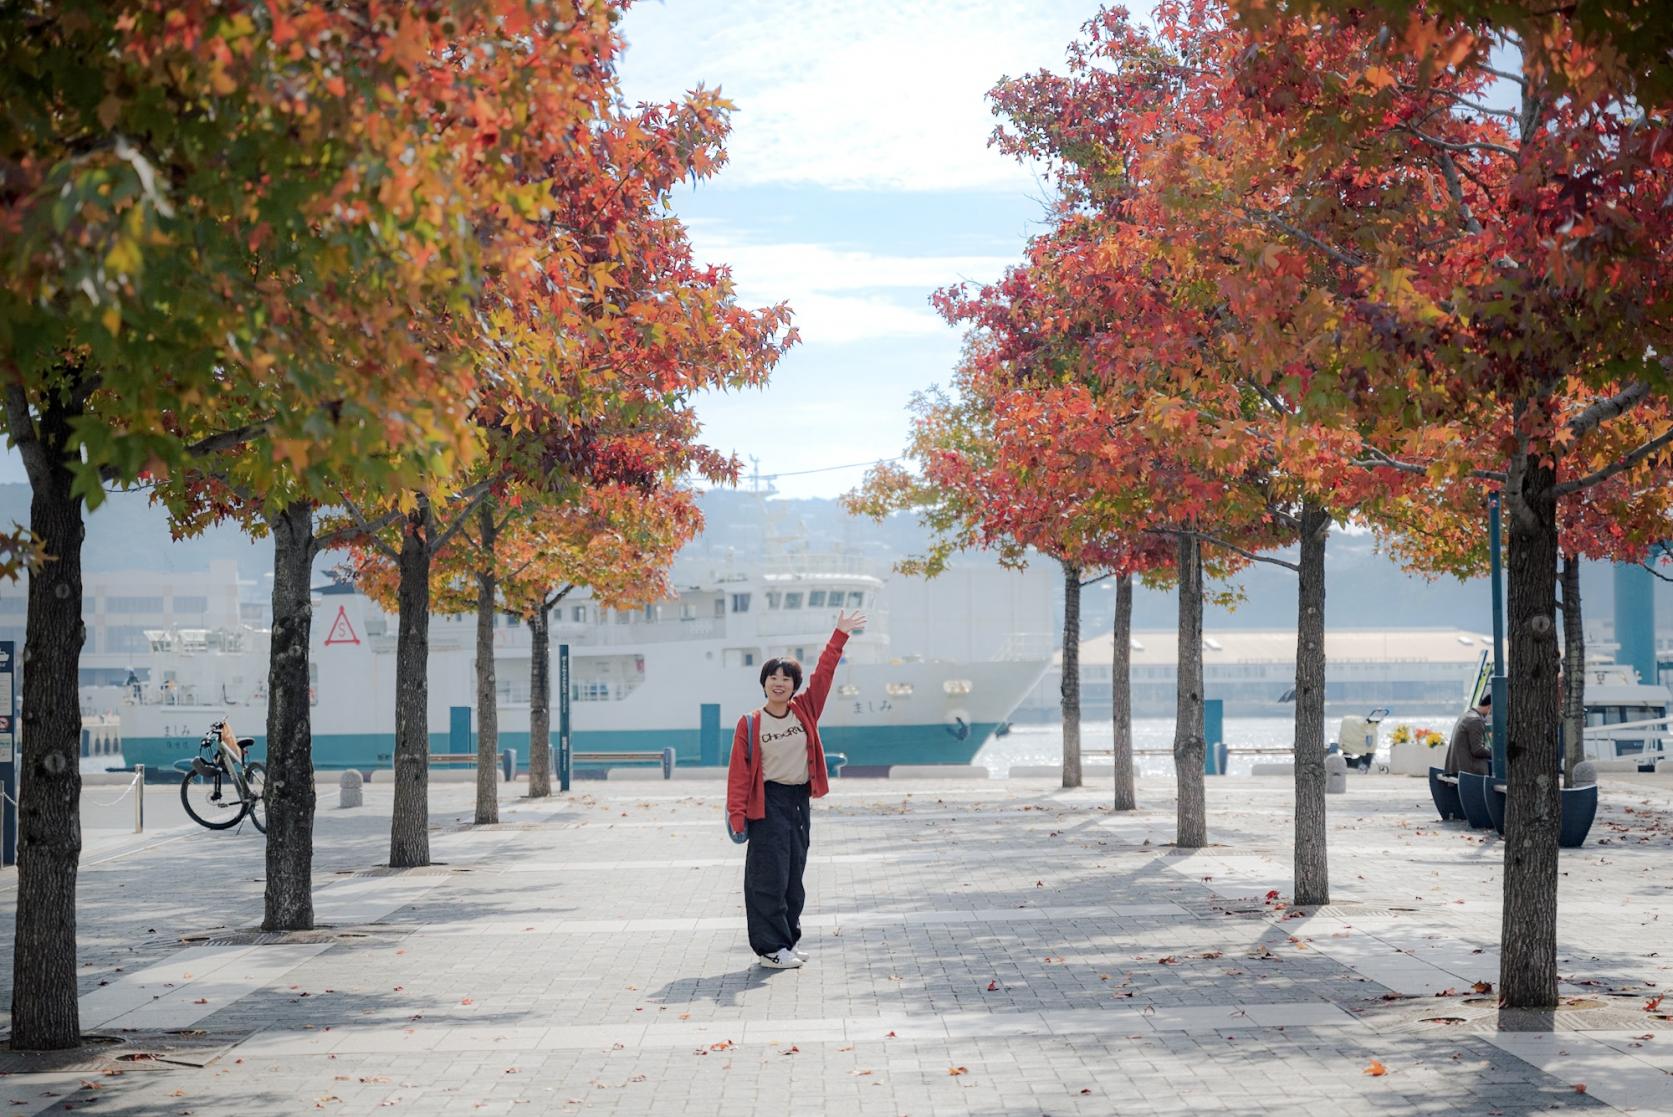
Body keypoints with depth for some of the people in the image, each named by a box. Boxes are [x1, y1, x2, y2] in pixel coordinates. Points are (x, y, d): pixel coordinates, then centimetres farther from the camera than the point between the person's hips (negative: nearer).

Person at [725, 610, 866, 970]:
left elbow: (823, 673, 5)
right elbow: (739, 772, -6)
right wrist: (737, 812, -11)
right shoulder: (750, 723, -5)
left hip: (799, 801, 5)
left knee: (793, 876, 11)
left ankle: (787, 942, 20)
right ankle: (770, 947, 1)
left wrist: (840, 635, 2)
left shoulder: (805, 710, 5)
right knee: (770, 876, -4)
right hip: (768, 802, -5)